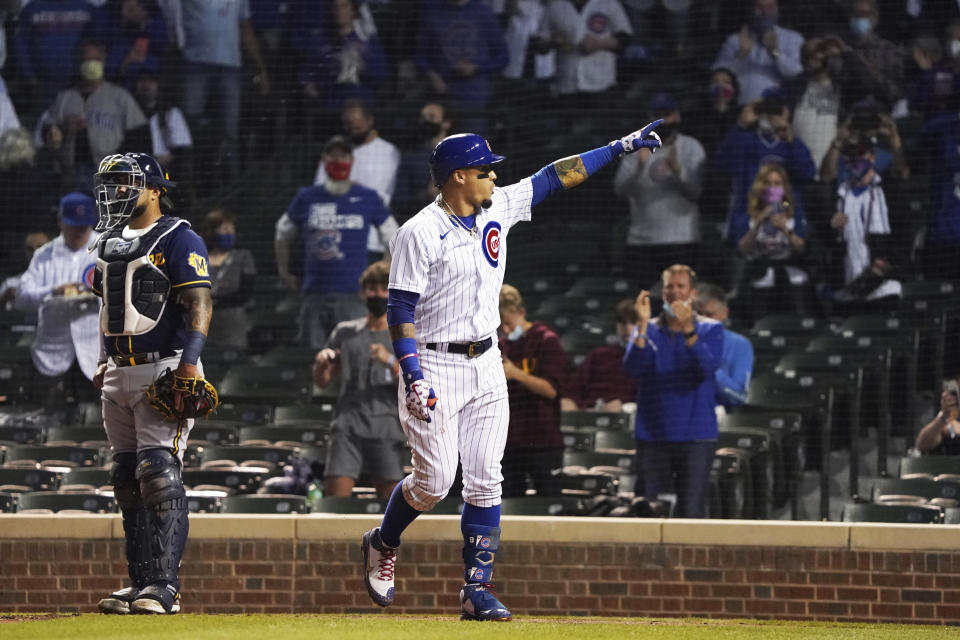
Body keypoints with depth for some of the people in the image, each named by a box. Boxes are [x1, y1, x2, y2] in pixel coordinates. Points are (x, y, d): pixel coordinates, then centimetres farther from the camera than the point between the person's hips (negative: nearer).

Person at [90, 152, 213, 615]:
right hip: (120, 376, 8)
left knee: (159, 474, -15)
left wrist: (189, 364, -22)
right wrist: (104, 361, 19)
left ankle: (165, 586, -17)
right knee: (127, 481, 7)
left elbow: (200, 304, -14)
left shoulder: (179, 241, -8)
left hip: (164, 371, -8)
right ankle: (141, 582, 11)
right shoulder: (110, 243, 17)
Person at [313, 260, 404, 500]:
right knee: (336, 492, -10)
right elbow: (322, 381, 19)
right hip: (348, 424, 1)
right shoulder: (345, 332, 16)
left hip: (387, 426, -1)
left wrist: (391, 362, -18)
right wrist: (322, 364, -3)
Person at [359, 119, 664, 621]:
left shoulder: (499, 209, 5)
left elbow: (554, 177, 12)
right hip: (434, 367, -6)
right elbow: (400, 311, -17)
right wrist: (414, 380, -25)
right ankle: (382, 544, 21)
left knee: (485, 483, 1)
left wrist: (621, 146, 11)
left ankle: (477, 590, 4)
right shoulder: (420, 234, -15)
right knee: (434, 482, -8)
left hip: (486, 366, 6)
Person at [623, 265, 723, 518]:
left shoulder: (710, 330, 5)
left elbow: (708, 367, -13)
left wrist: (688, 330, -26)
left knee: (691, 513, -8)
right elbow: (632, 369, -6)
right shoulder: (648, 330, 11)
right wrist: (643, 324, -15)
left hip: (696, 439, -2)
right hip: (653, 437, 2)